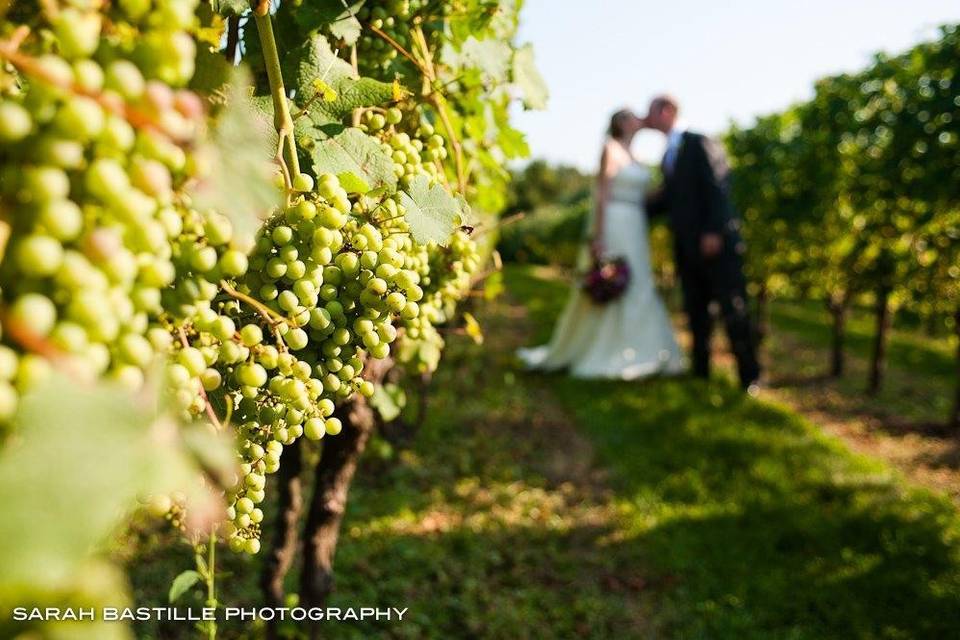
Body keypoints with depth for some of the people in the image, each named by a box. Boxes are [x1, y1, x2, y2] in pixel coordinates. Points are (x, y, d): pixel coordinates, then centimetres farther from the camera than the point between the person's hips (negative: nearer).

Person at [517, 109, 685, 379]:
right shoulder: (611, 149, -6)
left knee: (635, 290, 8)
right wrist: (599, 237, -20)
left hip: (633, 229, 9)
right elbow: (602, 194, -13)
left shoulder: (632, 156, 18)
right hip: (613, 225, -9)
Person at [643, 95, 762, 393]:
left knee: (733, 310, -5)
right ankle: (700, 373, 17)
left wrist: (713, 231, -20)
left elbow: (718, 186, -13)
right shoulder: (667, 155, 18)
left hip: (716, 241, -8)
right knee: (696, 313, 9)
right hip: (687, 246, 8)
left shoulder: (700, 143, -5)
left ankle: (750, 377, 1)